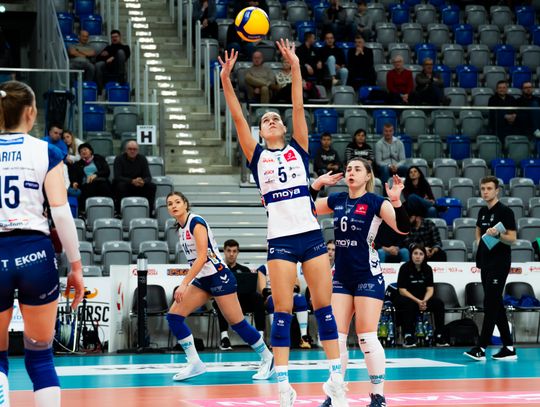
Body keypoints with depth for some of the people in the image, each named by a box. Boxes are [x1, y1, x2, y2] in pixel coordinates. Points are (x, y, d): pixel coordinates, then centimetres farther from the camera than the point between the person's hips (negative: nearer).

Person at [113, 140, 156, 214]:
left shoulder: (142, 159, 1)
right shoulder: (119, 159, -8)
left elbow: (148, 177, -5)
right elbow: (117, 177, -19)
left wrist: (143, 182, -31)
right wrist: (132, 181, -35)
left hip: (139, 186, 3)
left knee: (152, 186, -20)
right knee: (121, 185, -36)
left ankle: (149, 212, -18)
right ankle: (119, 212, -32)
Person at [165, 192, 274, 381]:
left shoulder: (196, 222, -15)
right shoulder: (181, 228, 10)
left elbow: (202, 256, -22)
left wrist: (184, 284, -25)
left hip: (218, 276, -9)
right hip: (201, 280, 9)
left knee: (237, 323, -5)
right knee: (173, 316, -4)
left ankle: (267, 359, 12)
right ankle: (194, 363, -1)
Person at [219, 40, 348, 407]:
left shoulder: (299, 149, 12)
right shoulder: (257, 156, 10)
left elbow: (298, 107, 5)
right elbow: (238, 118, 2)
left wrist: (295, 67, -2)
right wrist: (226, 79, -6)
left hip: (312, 235, 1)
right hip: (280, 240, -1)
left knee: (324, 306, 2)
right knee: (282, 312, -2)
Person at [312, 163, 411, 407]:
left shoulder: (375, 203, -7)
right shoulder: (336, 201, 8)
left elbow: (403, 229, -17)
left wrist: (396, 201, -32)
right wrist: (316, 185, 3)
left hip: (368, 277, -5)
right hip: (341, 278, 5)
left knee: (367, 337, -7)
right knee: (335, 336, 2)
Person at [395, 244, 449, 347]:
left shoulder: (427, 269, 0)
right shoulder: (405, 268, -13)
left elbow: (430, 289, -2)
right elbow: (402, 290, -15)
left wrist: (424, 301, -23)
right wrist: (417, 301, -25)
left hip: (422, 299, 4)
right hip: (404, 299, -4)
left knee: (439, 303, -19)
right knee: (410, 304, -38)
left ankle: (439, 337, -16)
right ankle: (408, 337, -34)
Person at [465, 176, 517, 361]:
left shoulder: (505, 211, -9)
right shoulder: (483, 211, 12)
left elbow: (512, 238, -12)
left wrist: (497, 235, -29)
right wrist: (480, 243, 12)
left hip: (499, 264, -8)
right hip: (485, 263, 8)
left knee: (490, 304, -10)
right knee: (497, 306, 9)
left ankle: (481, 348, -11)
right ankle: (509, 348, 14)